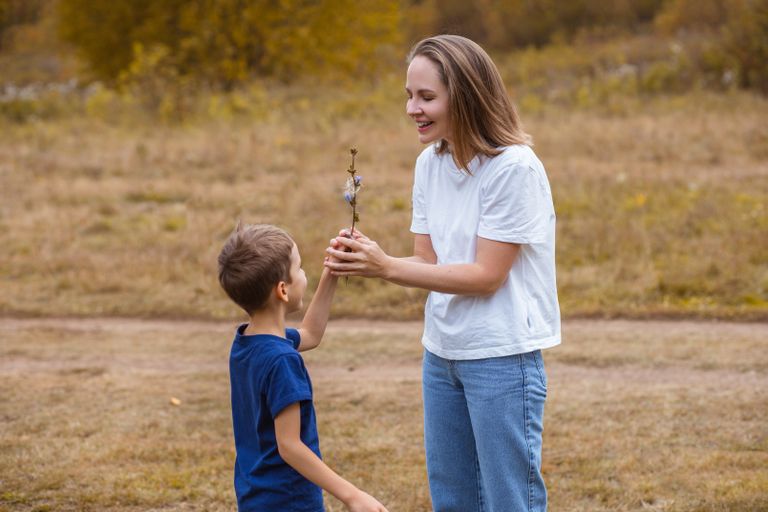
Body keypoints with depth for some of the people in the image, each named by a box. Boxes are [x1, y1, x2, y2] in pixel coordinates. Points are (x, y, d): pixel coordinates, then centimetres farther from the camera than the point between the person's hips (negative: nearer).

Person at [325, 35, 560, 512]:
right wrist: (366, 260, -13)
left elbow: (486, 276, -18)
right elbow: (427, 262, 6)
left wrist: (387, 267, -22)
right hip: (442, 354, 8)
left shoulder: (514, 167, -18)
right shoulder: (430, 163, 5)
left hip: (503, 358, -8)